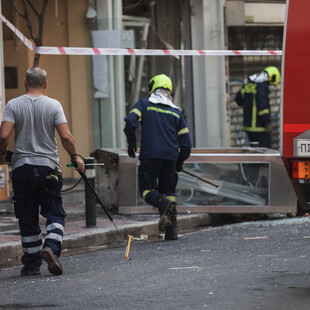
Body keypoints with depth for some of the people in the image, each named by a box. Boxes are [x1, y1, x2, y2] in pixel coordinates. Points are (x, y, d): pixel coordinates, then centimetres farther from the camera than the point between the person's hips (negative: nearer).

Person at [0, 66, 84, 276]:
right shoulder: (53, 105, -3)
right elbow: (66, 136, -10)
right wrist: (75, 157, 6)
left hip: (21, 167, 1)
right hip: (49, 167, -1)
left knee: (27, 217, 8)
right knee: (55, 213, 8)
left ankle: (32, 264, 10)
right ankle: (51, 247, -16)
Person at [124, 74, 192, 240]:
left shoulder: (144, 104, 7)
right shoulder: (176, 112, 16)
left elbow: (131, 122, -9)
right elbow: (185, 141, 14)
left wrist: (131, 143, 5)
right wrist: (180, 162, 26)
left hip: (150, 155, -3)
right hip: (170, 157, 3)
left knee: (147, 189, 5)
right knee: (168, 190, 14)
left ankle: (162, 203, -27)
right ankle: (172, 229, 5)